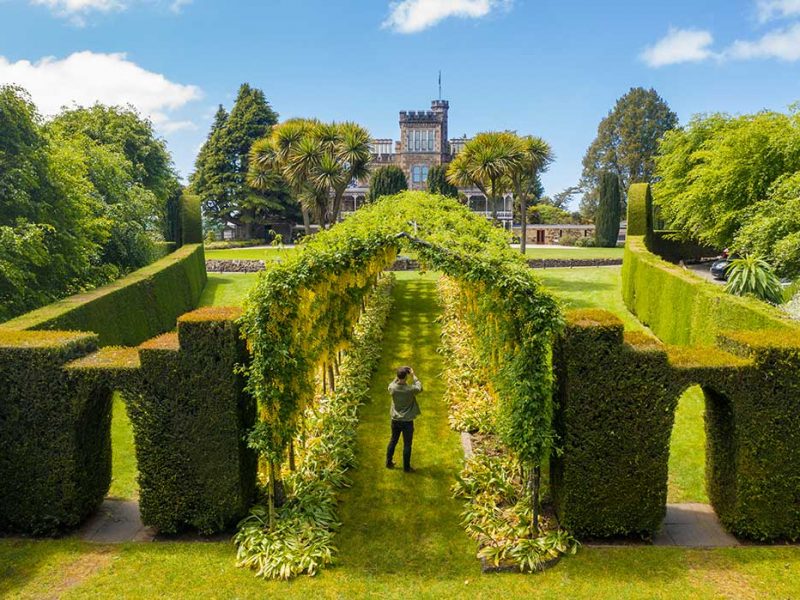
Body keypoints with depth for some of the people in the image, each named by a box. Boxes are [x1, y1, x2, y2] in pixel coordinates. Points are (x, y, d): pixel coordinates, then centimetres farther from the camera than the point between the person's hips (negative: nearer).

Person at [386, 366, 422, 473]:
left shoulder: (392, 388, -16)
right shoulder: (411, 389, -23)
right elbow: (419, 387, 0)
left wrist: (399, 377, 5)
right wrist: (413, 375, 4)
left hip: (395, 420, 3)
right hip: (407, 421, -3)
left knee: (393, 441, 22)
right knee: (407, 445, 11)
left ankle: (389, 462, 35)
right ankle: (406, 467, 22)